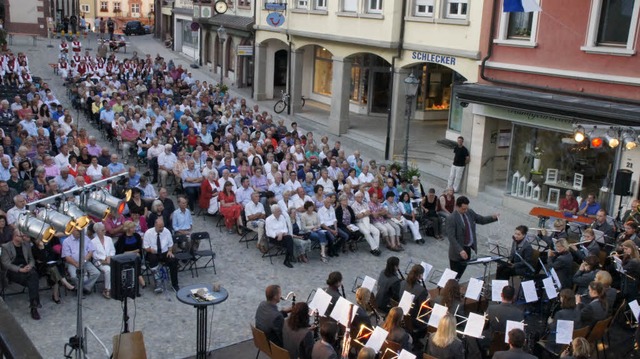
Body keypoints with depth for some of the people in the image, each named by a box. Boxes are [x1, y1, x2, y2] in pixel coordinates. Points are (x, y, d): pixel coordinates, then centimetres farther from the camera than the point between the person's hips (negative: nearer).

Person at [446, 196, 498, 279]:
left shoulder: (469, 212, 0)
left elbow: (481, 220, 11)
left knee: (461, 271, 21)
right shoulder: (451, 219, -21)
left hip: (469, 248, 7)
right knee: (454, 275, 4)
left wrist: (493, 217, -8)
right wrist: (460, 250, -35)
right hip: (457, 252, -7)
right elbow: (451, 237, -26)